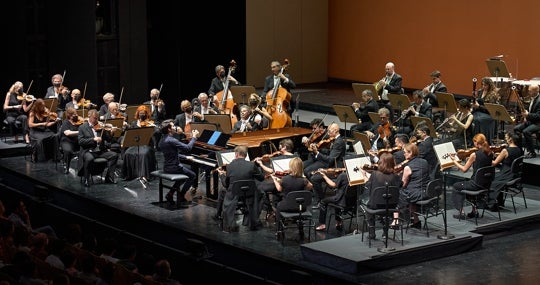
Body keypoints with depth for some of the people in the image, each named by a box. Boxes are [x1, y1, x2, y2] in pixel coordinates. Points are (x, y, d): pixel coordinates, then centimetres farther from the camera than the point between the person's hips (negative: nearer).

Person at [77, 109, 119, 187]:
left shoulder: (100, 127, 13)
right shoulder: (83, 127, 4)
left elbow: (108, 140, 10)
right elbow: (80, 141, -8)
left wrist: (110, 133, -11)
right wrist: (93, 139, -19)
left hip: (101, 151, 4)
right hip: (88, 151, -4)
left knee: (114, 155, -18)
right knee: (89, 158, -37)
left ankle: (109, 177, -10)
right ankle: (86, 180, -17)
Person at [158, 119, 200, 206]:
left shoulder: (163, 139, 8)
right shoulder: (171, 140, -24)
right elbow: (188, 148, -24)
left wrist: (185, 157, 17)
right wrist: (194, 137, -11)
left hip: (167, 167, 9)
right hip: (173, 167, -9)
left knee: (186, 172, 29)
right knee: (193, 175, 6)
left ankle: (170, 194, 23)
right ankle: (181, 197, 7)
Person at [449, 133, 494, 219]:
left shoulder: (474, 155, -18)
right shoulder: (490, 153, 0)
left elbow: (464, 169, -9)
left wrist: (454, 161, 1)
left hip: (477, 184, -7)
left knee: (456, 186, 18)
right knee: (466, 183, 35)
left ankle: (461, 211, 10)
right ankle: (474, 210, 30)